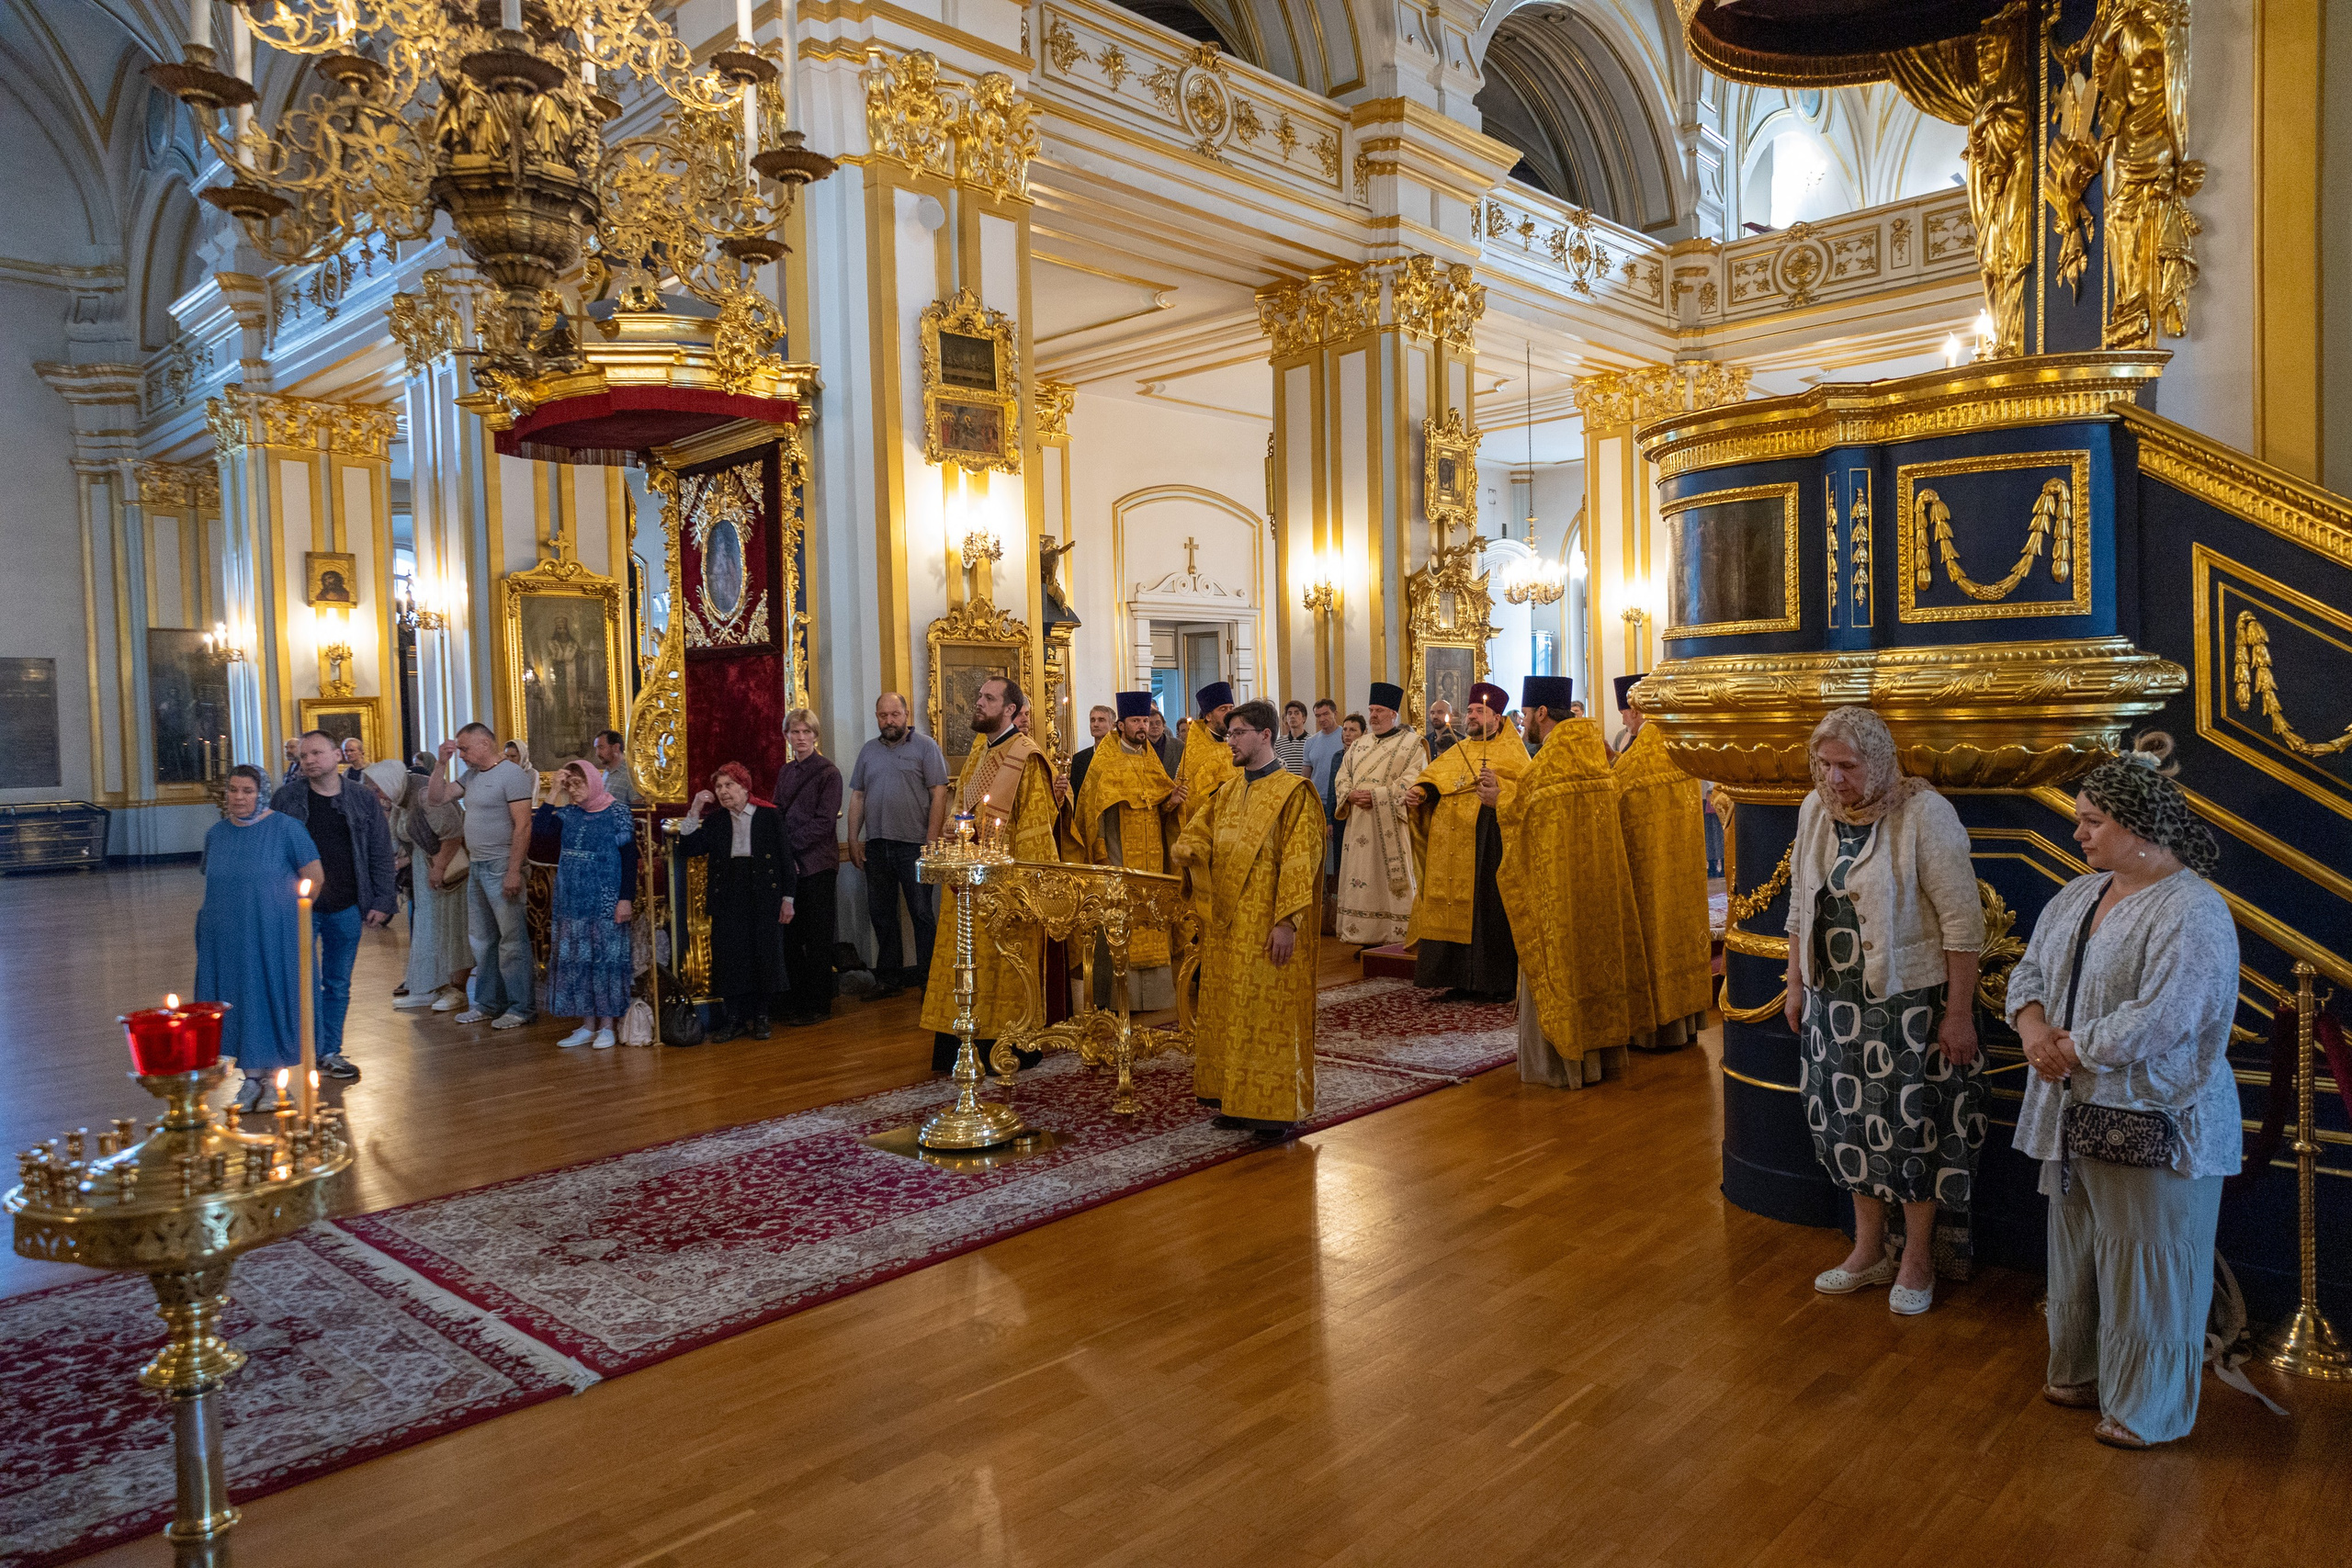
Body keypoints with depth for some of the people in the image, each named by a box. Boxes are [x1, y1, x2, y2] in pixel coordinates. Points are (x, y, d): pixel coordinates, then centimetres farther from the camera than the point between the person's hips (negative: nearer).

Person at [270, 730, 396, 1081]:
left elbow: (381, 854, 6)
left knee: (339, 984, 9)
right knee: (306, 982, -5)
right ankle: (313, 1050, 6)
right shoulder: (286, 798, 1)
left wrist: (382, 901, 0)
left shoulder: (364, 801, 4)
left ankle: (331, 1052, 20)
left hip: (347, 907, 2)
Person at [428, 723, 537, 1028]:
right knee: (482, 940, 15)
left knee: (512, 939, -4)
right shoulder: (470, 776, 14)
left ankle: (519, 1008, 1)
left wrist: (513, 872, -22)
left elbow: (522, 826, -18)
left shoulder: (512, 774, -12)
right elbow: (435, 798, 17)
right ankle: (487, 1003, 25)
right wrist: (442, 763, 6)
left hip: (501, 866, -9)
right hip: (476, 866, 9)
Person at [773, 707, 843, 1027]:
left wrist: (791, 844, -14)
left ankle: (818, 1006, 9)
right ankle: (796, 1001, 18)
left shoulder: (828, 772, -5)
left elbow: (824, 822, -12)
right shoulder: (784, 773, 14)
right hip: (789, 865, 6)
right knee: (791, 935, 7)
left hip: (817, 864, -5)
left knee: (817, 938, 1)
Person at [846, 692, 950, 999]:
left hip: (914, 844, -5)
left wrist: (931, 841, -13)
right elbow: (857, 797, 15)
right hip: (876, 846, 5)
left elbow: (938, 794, -6)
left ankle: (929, 978, 5)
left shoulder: (925, 746, -1)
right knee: (881, 914, 11)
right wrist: (853, 840, 7)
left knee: (922, 913, -1)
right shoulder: (868, 751, 14)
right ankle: (888, 977, 20)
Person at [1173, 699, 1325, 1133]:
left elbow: (1299, 863, -14)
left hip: (1268, 927, -7)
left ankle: (1276, 1108, 6)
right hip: (1226, 924, 7)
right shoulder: (1227, 791, 13)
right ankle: (1236, 1100, 20)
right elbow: (1196, 833, 17)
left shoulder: (1293, 792, -9)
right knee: (1228, 1012, 11)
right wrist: (1188, 852, -7)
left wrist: (1287, 921, -20)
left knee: (1270, 1014, -3)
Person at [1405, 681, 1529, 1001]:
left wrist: (1498, 788, -32)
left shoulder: (1510, 751, 1)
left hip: (1487, 844, -6)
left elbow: (1524, 786, -13)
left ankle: (1496, 983, 3)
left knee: (1486, 908, -4)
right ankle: (1462, 982, 13)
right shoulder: (1459, 750, 21)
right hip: (1449, 845, 6)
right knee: (1453, 907, 6)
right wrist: (1419, 791, -7)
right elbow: (1433, 777, 13)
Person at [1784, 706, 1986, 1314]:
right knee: (1851, 1121, 14)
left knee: (1913, 1127, 6)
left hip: (1910, 1000, -6)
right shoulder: (1815, 809, 1)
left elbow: (1963, 922, -16)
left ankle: (1917, 1262, 25)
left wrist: (1959, 1013, -16)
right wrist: (1796, 984, 14)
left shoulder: (1924, 814, -18)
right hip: (1835, 998, 6)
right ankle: (1868, 1252, 32)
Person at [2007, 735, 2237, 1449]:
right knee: (2078, 1247, 19)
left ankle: (2146, 1409, 21)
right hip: (2078, 1110, 8)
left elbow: (2159, 1020, -26)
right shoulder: (2082, 893, 8)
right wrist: (2033, 1023, -9)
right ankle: (2086, 1373, 37)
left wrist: (2071, 1049, -16)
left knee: (2144, 1264, 4)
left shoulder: (2192, 913, -18)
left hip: (2153, 1119, -8)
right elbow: (2030, 969, 11)